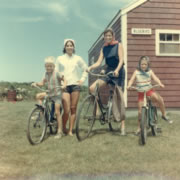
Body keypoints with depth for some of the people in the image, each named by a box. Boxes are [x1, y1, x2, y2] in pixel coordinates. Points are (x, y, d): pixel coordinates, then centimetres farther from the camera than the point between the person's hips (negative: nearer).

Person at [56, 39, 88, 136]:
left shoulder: (77, 58, 10)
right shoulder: (60, 59, 10)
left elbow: (85, 69, 18)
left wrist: (82, 79, 7)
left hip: (75, 85, 1)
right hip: (64, 86, -1)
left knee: (73, 109, 2)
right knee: (67, 110, -9)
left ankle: (70, 130, 12)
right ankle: (63, 128, 15)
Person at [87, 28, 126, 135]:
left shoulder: (118, 45, -1)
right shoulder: (104, 48, 11)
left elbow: (121, 60, -12)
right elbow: (99, 62, 3)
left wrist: (117, 70, -31)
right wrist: (90, 67, -17)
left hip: (118, 73, -4)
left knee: (120, 98, -5)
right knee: (92, 88, -17)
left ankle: (123, 126, 2)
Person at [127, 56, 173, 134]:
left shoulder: (150, 71, 0)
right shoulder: (136, 72, -1)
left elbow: (155, 78, -11)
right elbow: (132, 79, -8)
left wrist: (160, 83, -30)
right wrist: (129, 85, -28)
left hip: (149, 90, 0)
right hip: (141, 92, 0)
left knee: (160, 99, -25)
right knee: (140, 109, -1)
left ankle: (164, 115, -2)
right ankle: (139, 127, 14)